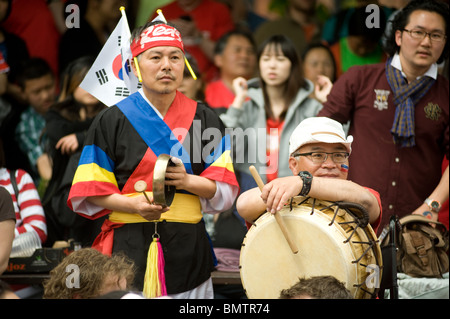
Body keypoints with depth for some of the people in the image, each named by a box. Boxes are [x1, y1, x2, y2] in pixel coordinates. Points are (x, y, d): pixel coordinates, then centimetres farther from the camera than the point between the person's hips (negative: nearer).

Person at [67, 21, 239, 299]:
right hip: (130, 251, -2)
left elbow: (225, 190, 6)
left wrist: (187, 181, -13)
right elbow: (90, 194, 1)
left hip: (188, 251, 2)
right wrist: (133, 205, -16)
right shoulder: (112, 121, 3)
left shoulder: (204, 118, 9)